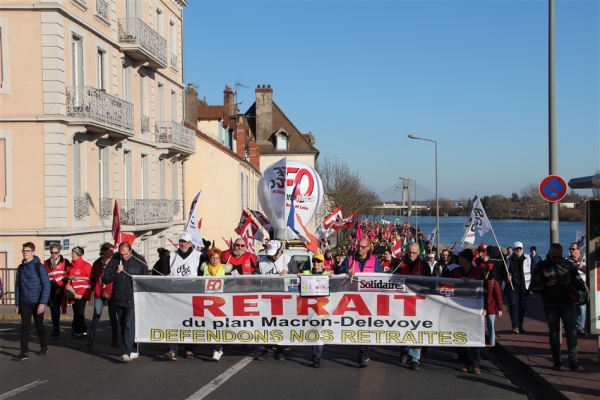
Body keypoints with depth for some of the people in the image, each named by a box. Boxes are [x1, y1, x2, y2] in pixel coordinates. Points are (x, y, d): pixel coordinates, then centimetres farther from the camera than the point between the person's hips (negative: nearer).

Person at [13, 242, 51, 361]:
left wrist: (43, 303, -17)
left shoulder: (39, 267, -8)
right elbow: (17, 286, 10)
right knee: (25, 327, -2)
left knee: (39, 326, 10)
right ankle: (24, 352, -2)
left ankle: (44, 347, 27)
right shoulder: (20, 268, 6)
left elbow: (46, 285, -11)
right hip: (24, 303, 3)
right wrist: (17, 304, 7)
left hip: (37, 302, -3)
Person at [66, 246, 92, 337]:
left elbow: (91, 278, -11)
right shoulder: (70, 266, 13)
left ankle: (79, 330, 2)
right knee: (76, 311, 7)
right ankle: (82, 330, 17)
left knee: (79, 311, -9)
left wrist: (79, 278, -16)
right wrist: (68, 277, 3)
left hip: (82, 292, -7)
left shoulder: (86, 265, -8)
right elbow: (67, 276, 25)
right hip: (73, 292, 7)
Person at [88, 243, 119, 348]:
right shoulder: (97, 263, 4)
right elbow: (93, 278, 10)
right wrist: (95, 289, 4)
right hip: (99, 293, 1)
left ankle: (114, 338, 14)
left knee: (112, 315, 5)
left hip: (111, 293, -1)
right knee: (96, 314, -1)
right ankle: (92, 337, 3)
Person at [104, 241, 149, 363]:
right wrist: (116, 272, -14)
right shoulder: (114, 261, 3)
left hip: (133, 300, -4)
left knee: (129, 326, -13)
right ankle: (130, 351, 23)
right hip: (118, 300, 4)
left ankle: (126, 352, -15)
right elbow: (105, 279, 1)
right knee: (124, 326, 12)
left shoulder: (139, 262, -1)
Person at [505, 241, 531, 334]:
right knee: (513, 305, -11)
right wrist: (507, 276, -7)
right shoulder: (509, 259, 5)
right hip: (512, 287, 0)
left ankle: (520, 326, 19)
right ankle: (515, 326, -14)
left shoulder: (527, 259, 2)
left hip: (524, 287, 0)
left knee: (522, 307, 7)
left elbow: (532, 272, 3)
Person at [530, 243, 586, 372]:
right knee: (554, 334, 8)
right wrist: (546, 285, -20)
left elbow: (581, 285, 2)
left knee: (572, 333, -3)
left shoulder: (569, 265, -1)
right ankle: (557, 362, 16)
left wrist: (570, 282, -18)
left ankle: (573, 362, 2)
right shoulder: (541, 267, -3)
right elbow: (534, 287, -3)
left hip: (567, 304, 0)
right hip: (550, 305, 0)